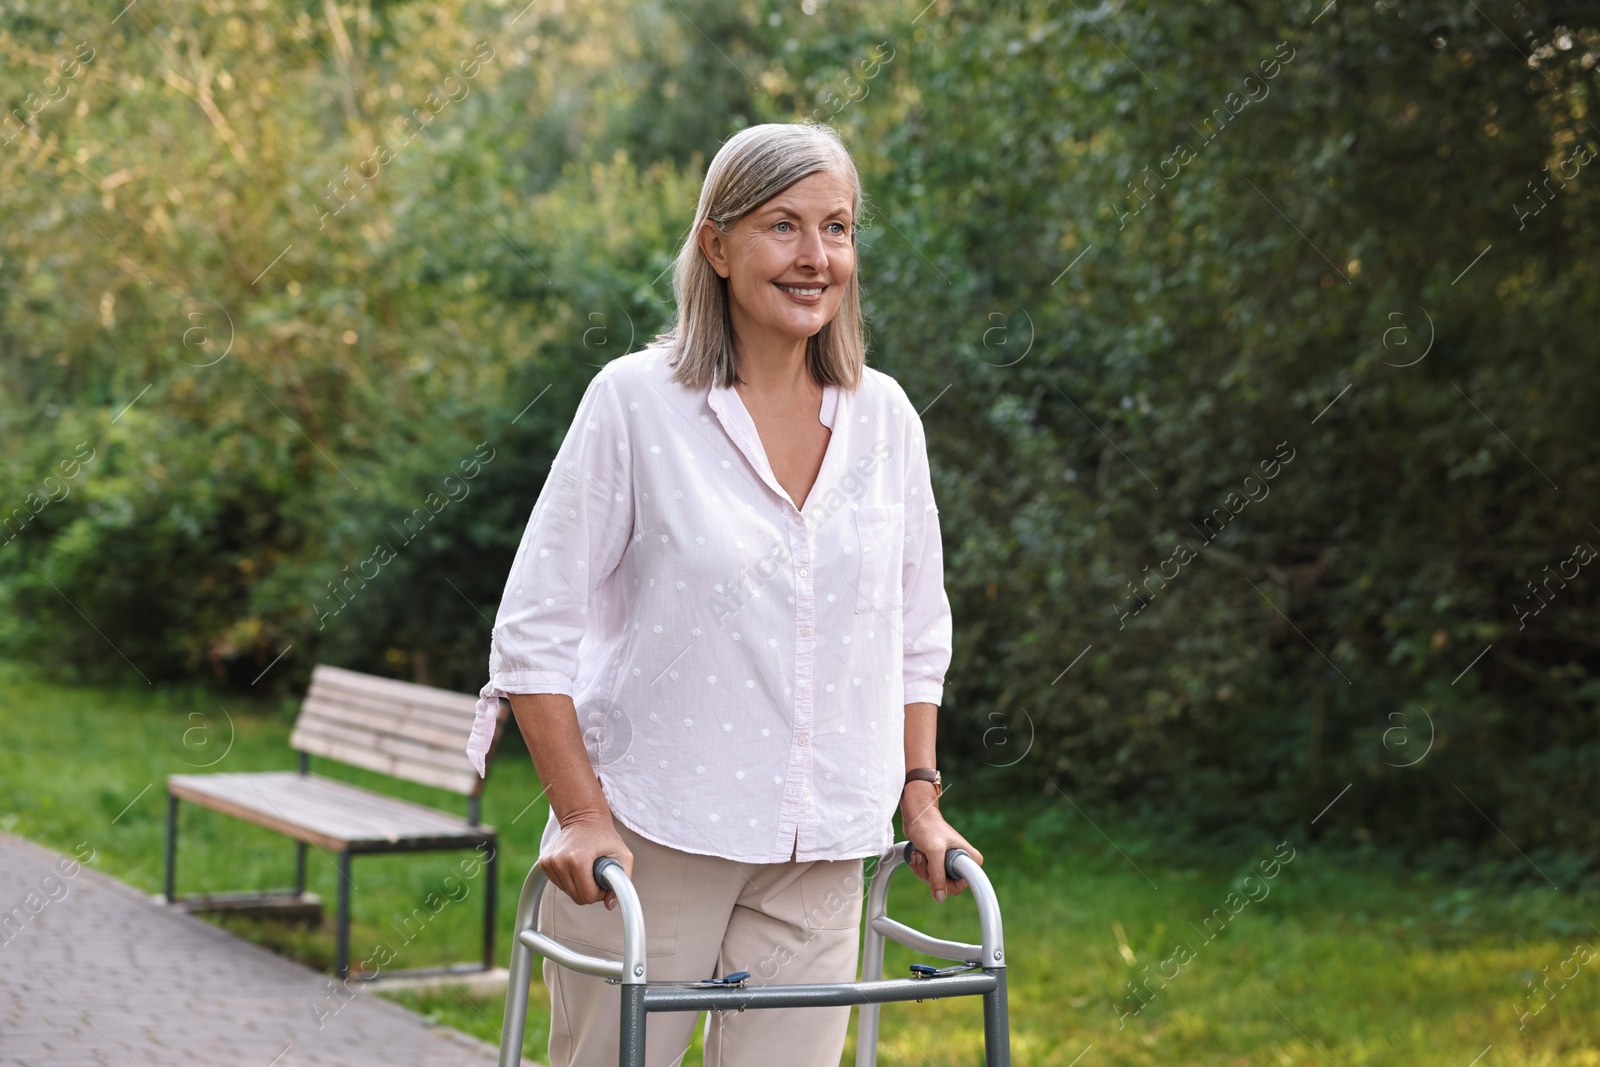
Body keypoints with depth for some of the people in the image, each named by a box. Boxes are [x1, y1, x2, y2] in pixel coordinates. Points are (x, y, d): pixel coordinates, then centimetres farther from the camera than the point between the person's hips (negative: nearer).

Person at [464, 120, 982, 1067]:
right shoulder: (637, 401, -7)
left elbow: (918, 632, 16)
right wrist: (584, 816, -11)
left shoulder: (884, 417, 6)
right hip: (651, 836, -3)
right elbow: (536, 632, -6)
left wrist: (918, 796, 10)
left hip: (819, 854, 3)